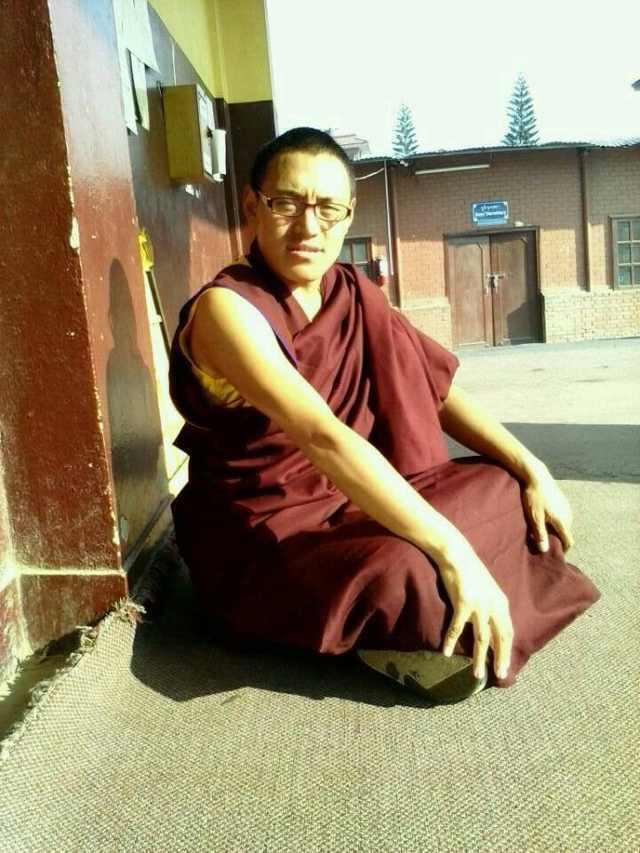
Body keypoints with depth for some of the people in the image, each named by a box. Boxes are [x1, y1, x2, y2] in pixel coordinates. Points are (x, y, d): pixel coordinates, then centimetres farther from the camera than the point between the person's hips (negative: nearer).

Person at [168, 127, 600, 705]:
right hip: (260, 531, -7)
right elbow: (322, 437, -34)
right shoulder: (227, 308, -21)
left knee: (508, 491, -4)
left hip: (353, 500, 8)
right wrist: (453, 553, -39)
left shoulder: (354, 295, 2)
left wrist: (532, 470, -6)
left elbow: (436, 389, 5)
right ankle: (393, 636, -2)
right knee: (409, 578, -34)